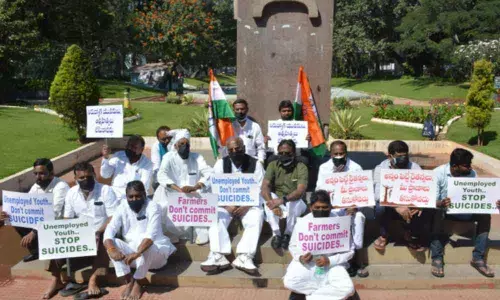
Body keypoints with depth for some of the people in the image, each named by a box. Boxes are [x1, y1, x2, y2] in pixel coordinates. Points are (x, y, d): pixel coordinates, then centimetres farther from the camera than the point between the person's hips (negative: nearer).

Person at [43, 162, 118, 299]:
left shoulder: (106, 190, -11)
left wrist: (98, 233, -30)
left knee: (103, 243, -36)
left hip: (101, 233, -4)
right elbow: (67, 219, 6)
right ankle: (56, 280, -6)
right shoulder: (71, 193, 3)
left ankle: (93, 281, -32)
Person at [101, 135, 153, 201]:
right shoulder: (118, 156, 1)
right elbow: (105, 175, 2)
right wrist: (105, 158, -12)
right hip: (115, 195, 1)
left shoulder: (147, 163, -6)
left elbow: (144, 186, -11)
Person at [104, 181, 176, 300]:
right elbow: (109, 231, -15)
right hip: (131, 253, 4)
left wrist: (137, 253, -45)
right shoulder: (122, 209, -3)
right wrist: (112, 250, -36)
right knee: (112, 242, -20)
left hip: (155, 254, -4)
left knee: (144, 243, -36)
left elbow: (151, 234, -30)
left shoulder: (152, 207, -15)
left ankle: (138, 283, -16)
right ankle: (129, 281, -14)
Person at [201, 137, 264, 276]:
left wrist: (247, 206, -22)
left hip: (249, 204, -1)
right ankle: (218, 257, -38)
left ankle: (244, 257, -39)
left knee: (256, 218, -31)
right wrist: (227, 206, -19)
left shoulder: (255, 164, -2)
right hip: (226, 203, 1)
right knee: (215, 216, -28)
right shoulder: (221, 163, 2)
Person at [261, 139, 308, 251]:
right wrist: (272, 204, -36)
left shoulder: (301, 167, -10)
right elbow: (265, 187, -16)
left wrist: (283, 200, -43)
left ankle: (287, 234, -18)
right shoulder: (273, 165, -3)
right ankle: (276, 233, -28)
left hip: (295, 203, -2)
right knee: (269, 197, -30)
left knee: (293, 203, -35)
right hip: (277, 201, 2)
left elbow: (301, 191, -25)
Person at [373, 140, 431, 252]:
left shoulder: (415, 168, -6)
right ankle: (384, 235, -3)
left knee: (426, 210, -26)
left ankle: (410, 234, 4)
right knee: (381, 207, -35)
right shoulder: (380, 169, -14)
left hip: (410, 206, 3)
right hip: (390, 207, -2)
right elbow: (378, 194, -27)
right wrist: (397, 206, -44)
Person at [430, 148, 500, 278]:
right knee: (437, 214, -38)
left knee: (485, 215, -21)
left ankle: (478, 258, -12)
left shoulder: (472, 173, -4)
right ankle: (437, 258, -28)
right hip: (443, 208, -4)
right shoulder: (438, 173, -17)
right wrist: (440, 204, -45)